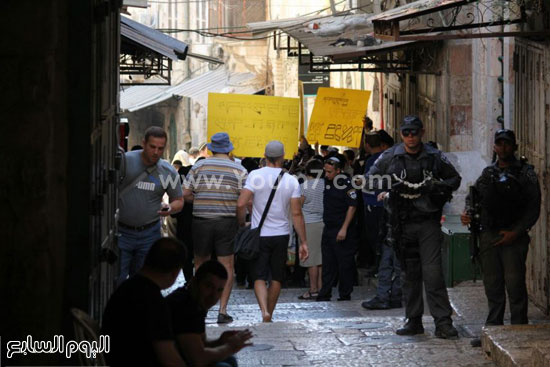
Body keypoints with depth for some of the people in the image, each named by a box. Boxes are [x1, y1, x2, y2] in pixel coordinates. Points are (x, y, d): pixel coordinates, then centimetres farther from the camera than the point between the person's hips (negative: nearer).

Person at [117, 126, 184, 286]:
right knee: (117, 280, -6)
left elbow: (178, 200, 13)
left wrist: (170, 208, -10)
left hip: (149, 233, 3)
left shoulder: (168, 171, 3)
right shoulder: (125, 161, -8)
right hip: (122, 231, -3)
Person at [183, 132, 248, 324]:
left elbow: (186, 195, 1)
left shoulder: (198, 166, 3)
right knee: (227, 267, 2)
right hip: (227, 222, -1)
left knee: (200, 264, 15)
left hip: (201, 220, 1)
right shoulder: (239, 170, 0)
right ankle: (223, 310, -4)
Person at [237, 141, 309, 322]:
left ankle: (264, 310, -21)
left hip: (259, 234, -2)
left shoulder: (255, 175, -9)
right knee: (276, 278, 15)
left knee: (259, 277, 1)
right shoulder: (292, 181, -4)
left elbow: (241, 204, -14)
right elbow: (297, 213, -5)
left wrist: (241, 224, 5)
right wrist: (303, 242, 0)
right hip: (281, 235, 2)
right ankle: (269, 315, 23)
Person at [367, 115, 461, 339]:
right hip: (403, 224, 2)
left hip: (428, 222, -2)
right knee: (411, 274, 9)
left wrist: (440, 188, -4)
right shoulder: (390, 157, 5)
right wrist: (386, 190, -6)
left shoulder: (434, 157, 3)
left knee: (433, 272, -11)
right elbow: (370, 179, 11)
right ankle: (414, 321, 17)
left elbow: (455, 179, 15)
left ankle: (443, 323, -12)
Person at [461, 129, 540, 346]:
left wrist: (516, 232, -14)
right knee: (492, 285, 7)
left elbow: (533, 208, -4)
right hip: (488, 236, 5)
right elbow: (473, 196, 24)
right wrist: (467, 213, 1)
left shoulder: (525, 173, 1)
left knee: (514, 284, -8)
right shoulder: (488, 174, 16)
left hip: (514, 236, -5)